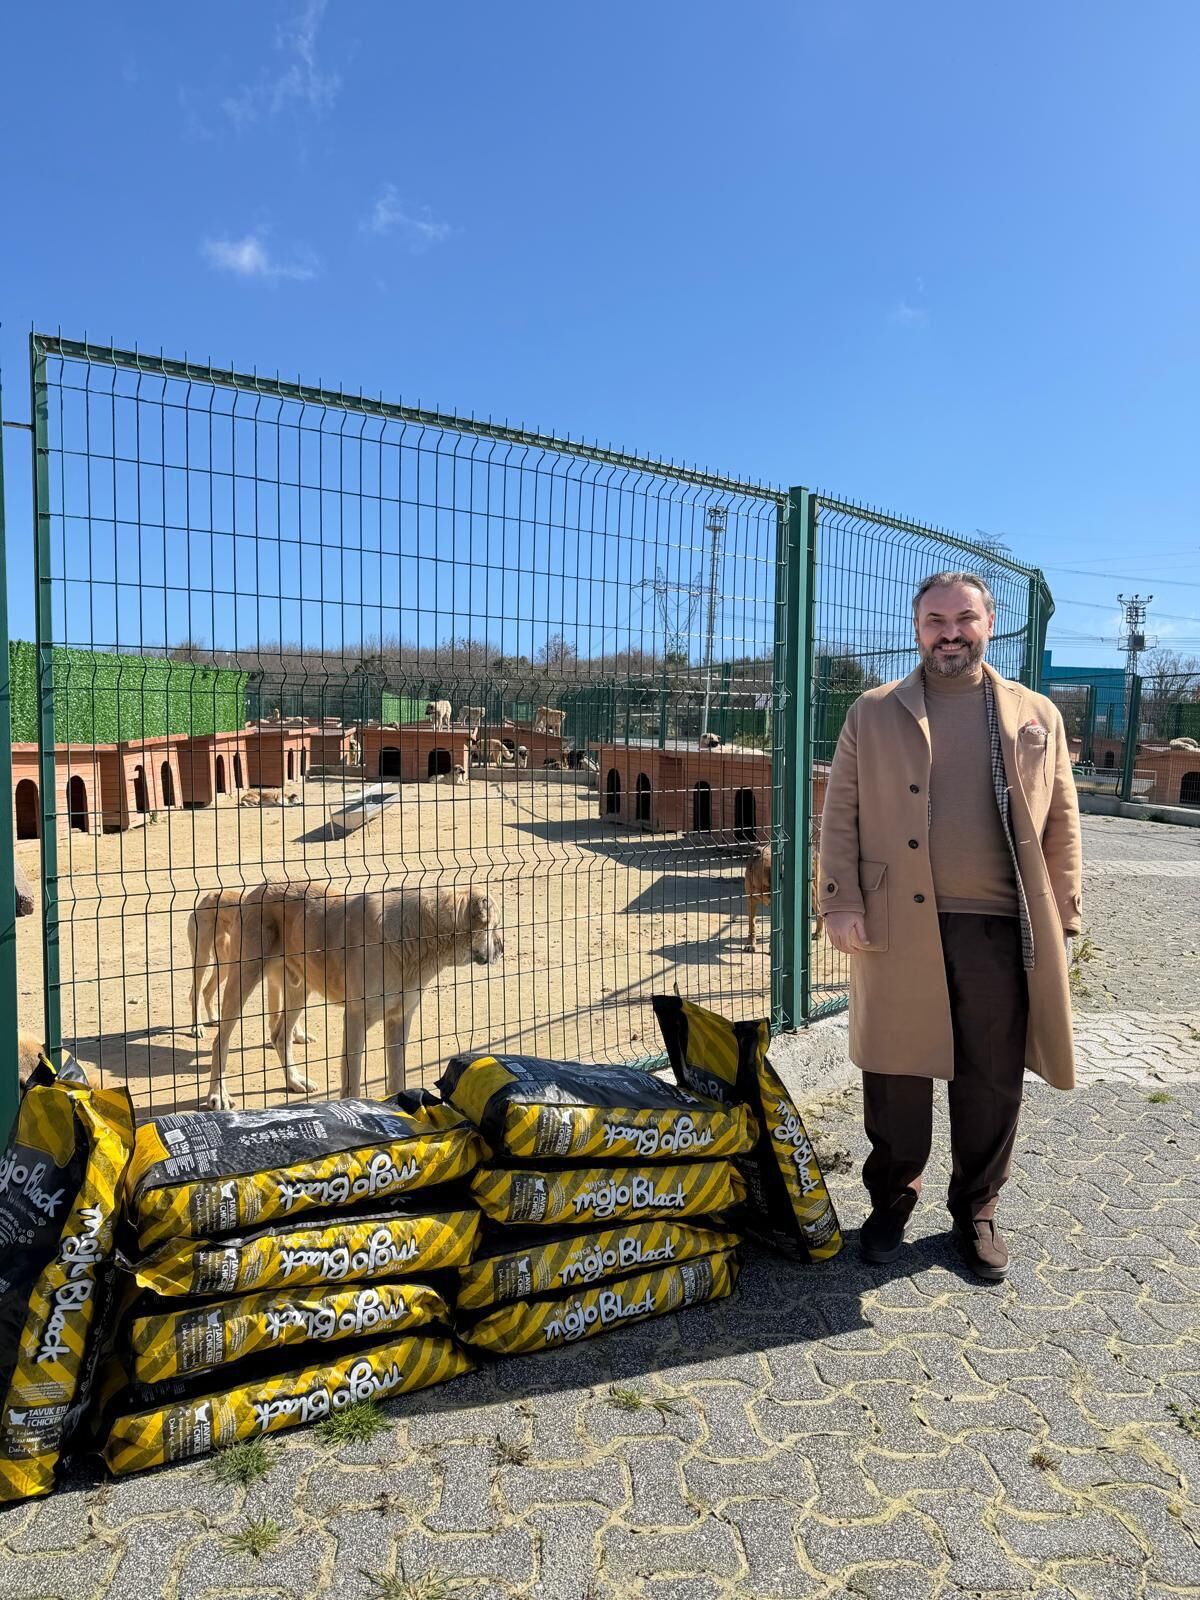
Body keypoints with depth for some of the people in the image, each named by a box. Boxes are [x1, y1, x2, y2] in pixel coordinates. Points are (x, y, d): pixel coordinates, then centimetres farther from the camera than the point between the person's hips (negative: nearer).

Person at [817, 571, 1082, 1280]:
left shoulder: (1037, 716, 10)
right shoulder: (874, 714, 6)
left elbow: (1062, 827, 10)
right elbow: (842, 815, 3)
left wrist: (1063, 922, 5)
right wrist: (841, 902, -6)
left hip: (1000, 931, 1)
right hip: (899, 926, -1)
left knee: (992, 1083, 10)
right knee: (897, 1076, 8)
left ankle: (977, 1212, 30)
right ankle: (892, 1202, 28)